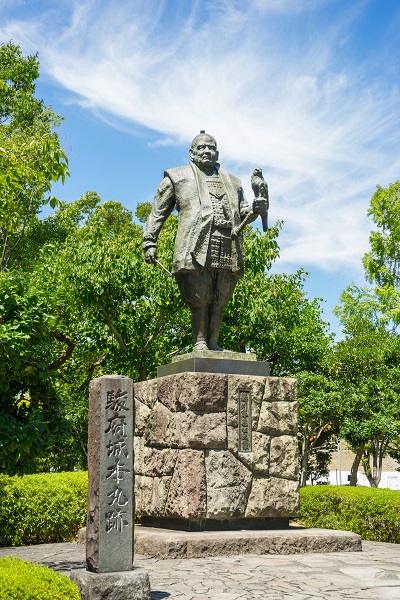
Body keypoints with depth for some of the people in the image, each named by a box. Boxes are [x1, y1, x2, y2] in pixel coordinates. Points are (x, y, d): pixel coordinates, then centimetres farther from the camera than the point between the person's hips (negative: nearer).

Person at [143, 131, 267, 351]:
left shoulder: (231, 182, 29)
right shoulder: (178, 177, 18)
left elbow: (242, 214, 28)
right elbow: (158, 212, 13)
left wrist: (255, 209, 4)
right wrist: (149, 242, 2)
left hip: (228, 249, 4)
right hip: (196, 247, -3)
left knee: (220, 300, 0)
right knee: (199, 296, -8)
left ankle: (213, 343, 6)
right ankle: (199, 343, -4)